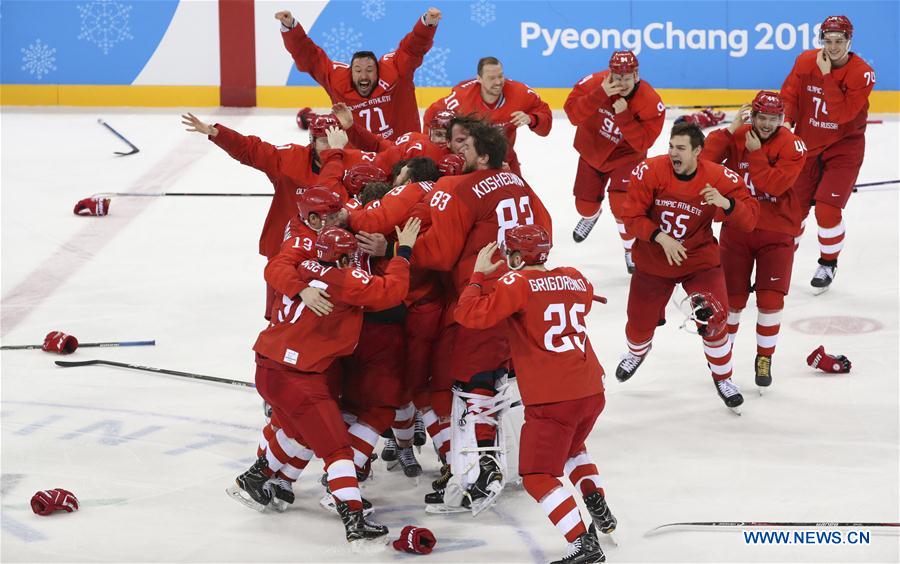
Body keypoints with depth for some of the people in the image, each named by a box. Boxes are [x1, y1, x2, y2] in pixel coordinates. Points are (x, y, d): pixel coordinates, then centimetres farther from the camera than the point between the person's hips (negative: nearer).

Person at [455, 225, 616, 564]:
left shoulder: (518, 283, -8)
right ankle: (599, 510, 25)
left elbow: (470, 315, -14)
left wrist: (479, 274, 2)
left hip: (551, 399, -7)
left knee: (537, 476, 1)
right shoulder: (575, 279, 10)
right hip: (591, 392, 7)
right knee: (570, 447, 35)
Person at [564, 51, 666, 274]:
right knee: (585, 203, 14)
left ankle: (633, 251, 7)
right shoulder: (594, 83, -25)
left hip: (626, 157, -3)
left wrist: (623, 115, -40)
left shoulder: (651, 103, -27)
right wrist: (600, 95, -43)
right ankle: (590, 216, 55)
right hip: (591, 152, 3)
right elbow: (572, 113, -31)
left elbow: (642, 143, -28)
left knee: (622, 205, -20)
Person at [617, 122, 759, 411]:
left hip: (700, 260, -1)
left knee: (713, 319, -15)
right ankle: (636, 353, 52)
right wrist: (660, 237, -29)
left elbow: (750, 218, -17)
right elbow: (631, 217, -14)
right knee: (640, 322, 13)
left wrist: (726, 204, -37)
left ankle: (723, 379, 11)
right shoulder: (649, 172, -19)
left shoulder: (721, 179, -19)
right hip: (653, 262, 1)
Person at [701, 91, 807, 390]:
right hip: (737, 228, 1)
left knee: (770, 298, -3)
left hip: (776, 233, -1)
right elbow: (705, 159, -19)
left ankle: (764, 358, 15)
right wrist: (730, 129, -23)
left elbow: (775, 185, -22)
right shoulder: (736, 135, -4)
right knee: (732, 297, 7)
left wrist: (755, 153, -20)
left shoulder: (792, 146, -11)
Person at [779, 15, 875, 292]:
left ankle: (828, 264, 12)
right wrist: (785, 122, -16)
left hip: (843, 147, -3)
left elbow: (842, 113, -27)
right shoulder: (805, 62, -7)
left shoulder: (862, 73, -18)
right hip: (806, 145, 3)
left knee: (827, 209, -12)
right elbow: (789, 95, 1)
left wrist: (827, 75, -29)